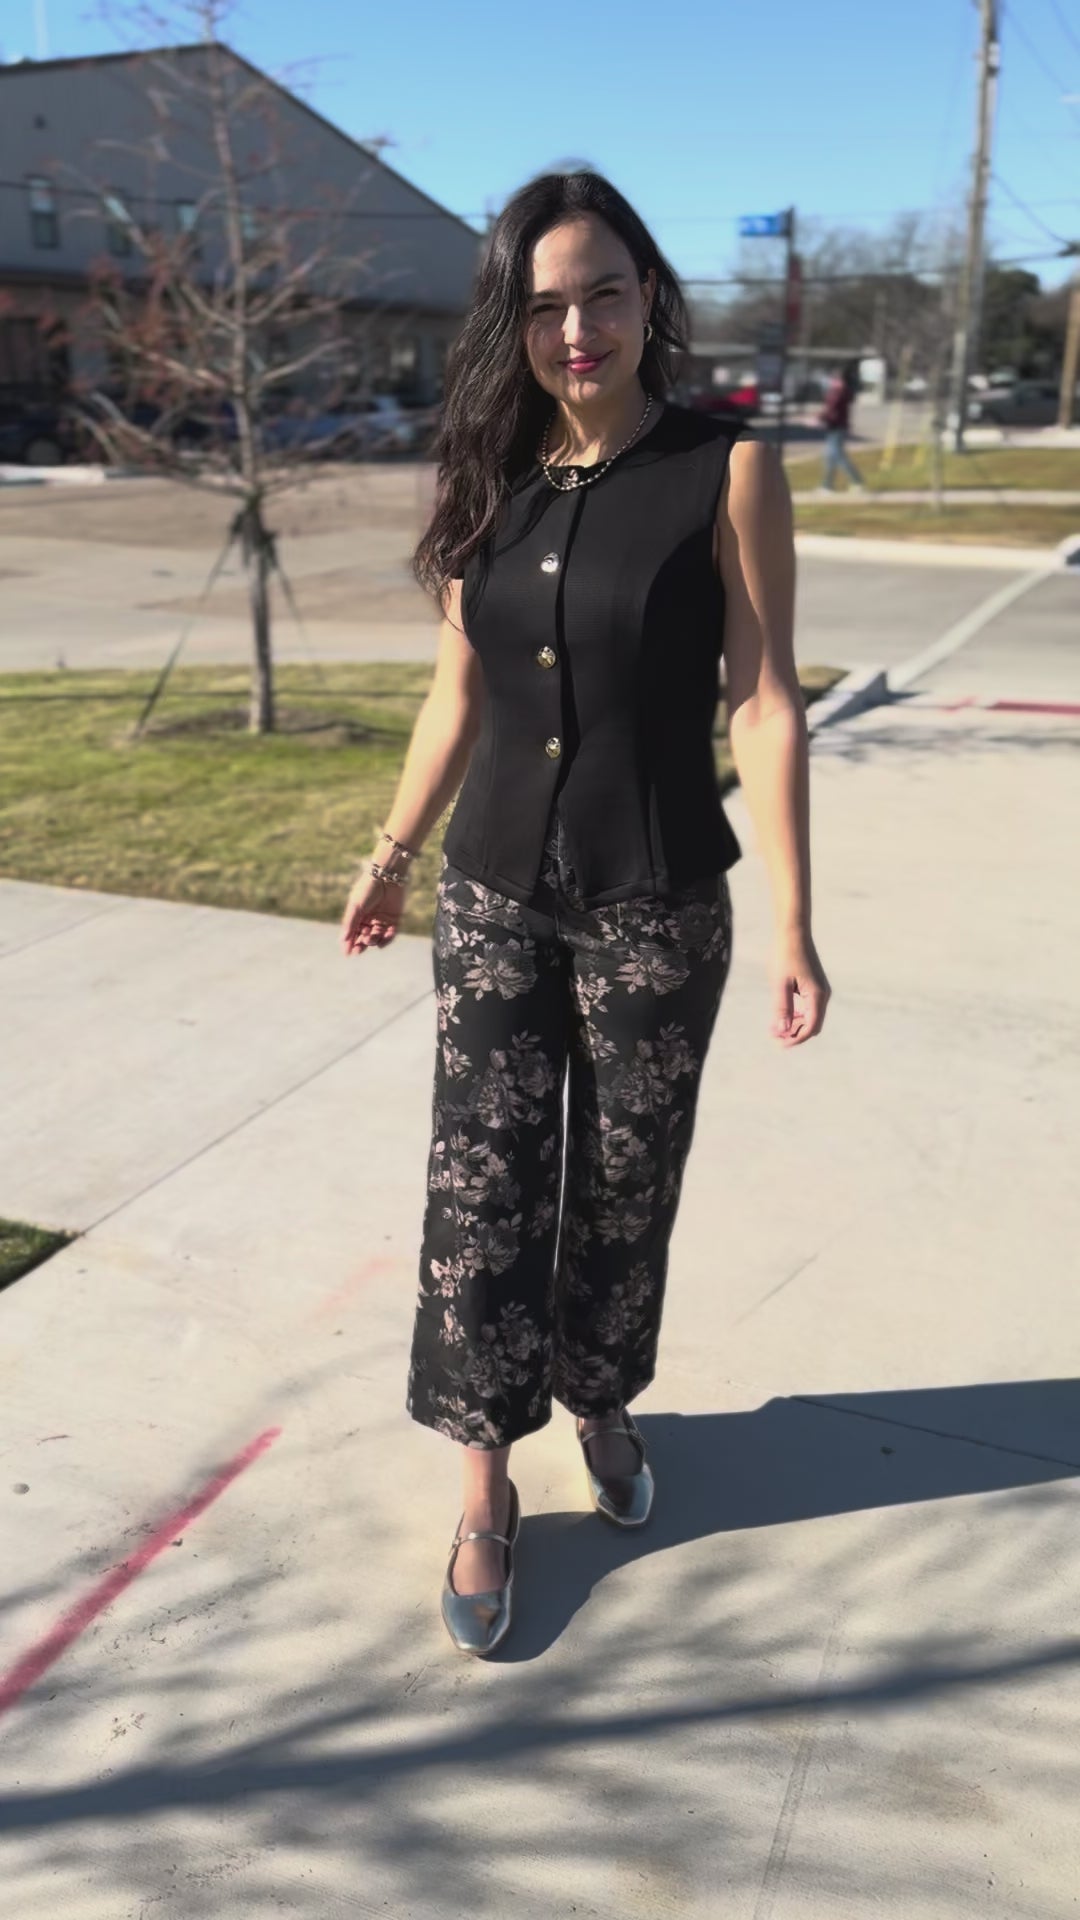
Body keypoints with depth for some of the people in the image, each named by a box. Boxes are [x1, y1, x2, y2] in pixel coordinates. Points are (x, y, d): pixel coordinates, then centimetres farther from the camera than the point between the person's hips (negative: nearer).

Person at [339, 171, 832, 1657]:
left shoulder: (727, 472, -9)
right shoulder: (488, 483, 2)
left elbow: (766, 705, -10)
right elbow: (459, 694, 11)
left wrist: (793, 927, -12)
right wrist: (394, 850, 17)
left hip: (657, 908, -2)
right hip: (493, 898, 3)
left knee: (624, 1181, 13)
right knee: (482, 1186, 4)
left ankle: (604, 1404, 40)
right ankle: (487, 1480, 21)